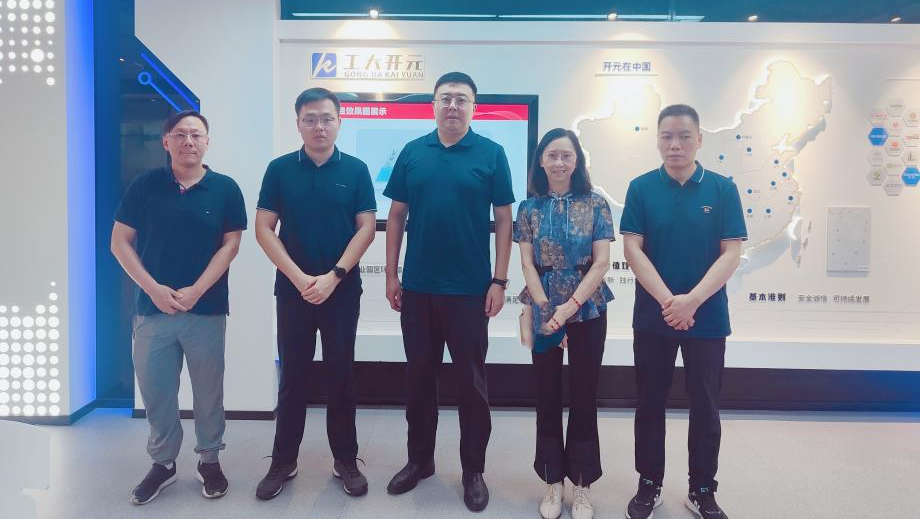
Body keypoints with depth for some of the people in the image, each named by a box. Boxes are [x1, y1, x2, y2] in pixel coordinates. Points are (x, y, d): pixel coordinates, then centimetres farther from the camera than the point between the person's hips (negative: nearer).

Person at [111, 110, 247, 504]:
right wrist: (154, 288, -10)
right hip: (153, 307, 1)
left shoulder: (225, 188, 0)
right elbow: (120, 242, 2)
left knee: (208, 391, 9)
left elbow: (231, 244, -3)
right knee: (155, 391, 9)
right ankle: (162, 463, 28)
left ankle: (209, 461, 26)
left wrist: (195, 291, -12)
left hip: (207, 309, -1)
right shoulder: (145, 185, 2)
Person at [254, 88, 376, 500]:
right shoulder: (279, 169, 3)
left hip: (342, 290, 0)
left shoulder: (356, 170, 1)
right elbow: (263, 229, -1)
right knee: (292, 376, 8)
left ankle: (346, 460, 20)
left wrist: (334, 276, -12)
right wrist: (299, 277, -11)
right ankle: (283, 461, 22)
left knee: (341, 375, 7)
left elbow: (366, 228, -3)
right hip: (293, 289, 1)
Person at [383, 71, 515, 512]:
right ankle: (419, 459, 31)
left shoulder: (491, 154, -1)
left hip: (470, 289, -2)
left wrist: (499, 281, -7)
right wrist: (391, 274, 3)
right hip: (418, 286, 3)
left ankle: (474, 470, 23)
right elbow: (396, 216, 8)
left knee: (471, 382, 7)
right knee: (419, 376, 14)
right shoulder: (412, 153, 6)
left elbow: (504, 219, -2)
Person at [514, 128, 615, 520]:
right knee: (548, 396, 8)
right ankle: (553, 482, 22)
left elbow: (601, 262, -7)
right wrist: (546, 307, -11)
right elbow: (527, 263, 0)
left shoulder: (596, 205, -1)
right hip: (544, 310, 1)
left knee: (584, 396, 6)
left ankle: (581, 486, 21)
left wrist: (570, 306, -15)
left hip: (588, 310, -1)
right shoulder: (529, 207, 3)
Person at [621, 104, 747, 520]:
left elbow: (731, 253, -5)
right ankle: (649, 485, 27)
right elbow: (632, 249, -7)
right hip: (653, 317, 0)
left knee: (706, 407, 10)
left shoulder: (722, 189, 0)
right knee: (650, 405, 10)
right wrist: (668, 301, -17)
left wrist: (691, 300, -17)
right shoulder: (641, 188, -1)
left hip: (708, 318, 0)